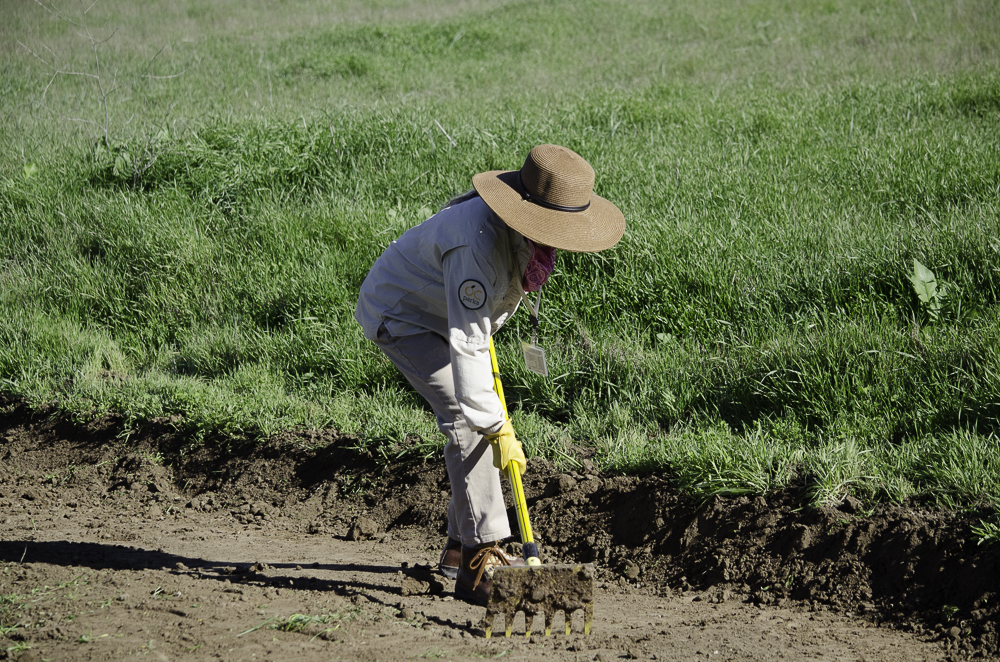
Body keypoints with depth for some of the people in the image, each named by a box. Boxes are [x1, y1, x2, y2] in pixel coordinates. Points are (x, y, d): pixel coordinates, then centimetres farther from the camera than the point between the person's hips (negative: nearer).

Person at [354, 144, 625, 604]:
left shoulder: (530, 230, -13)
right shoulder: (478, 242, -40)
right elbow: (466, 346, -40)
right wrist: (496, 428, -40)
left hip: (442, 314, 9)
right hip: (400, 316, -9)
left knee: (485, 422, 10)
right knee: (468, 421, -20)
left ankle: (460, 546, 22)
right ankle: (479, 565, -22)